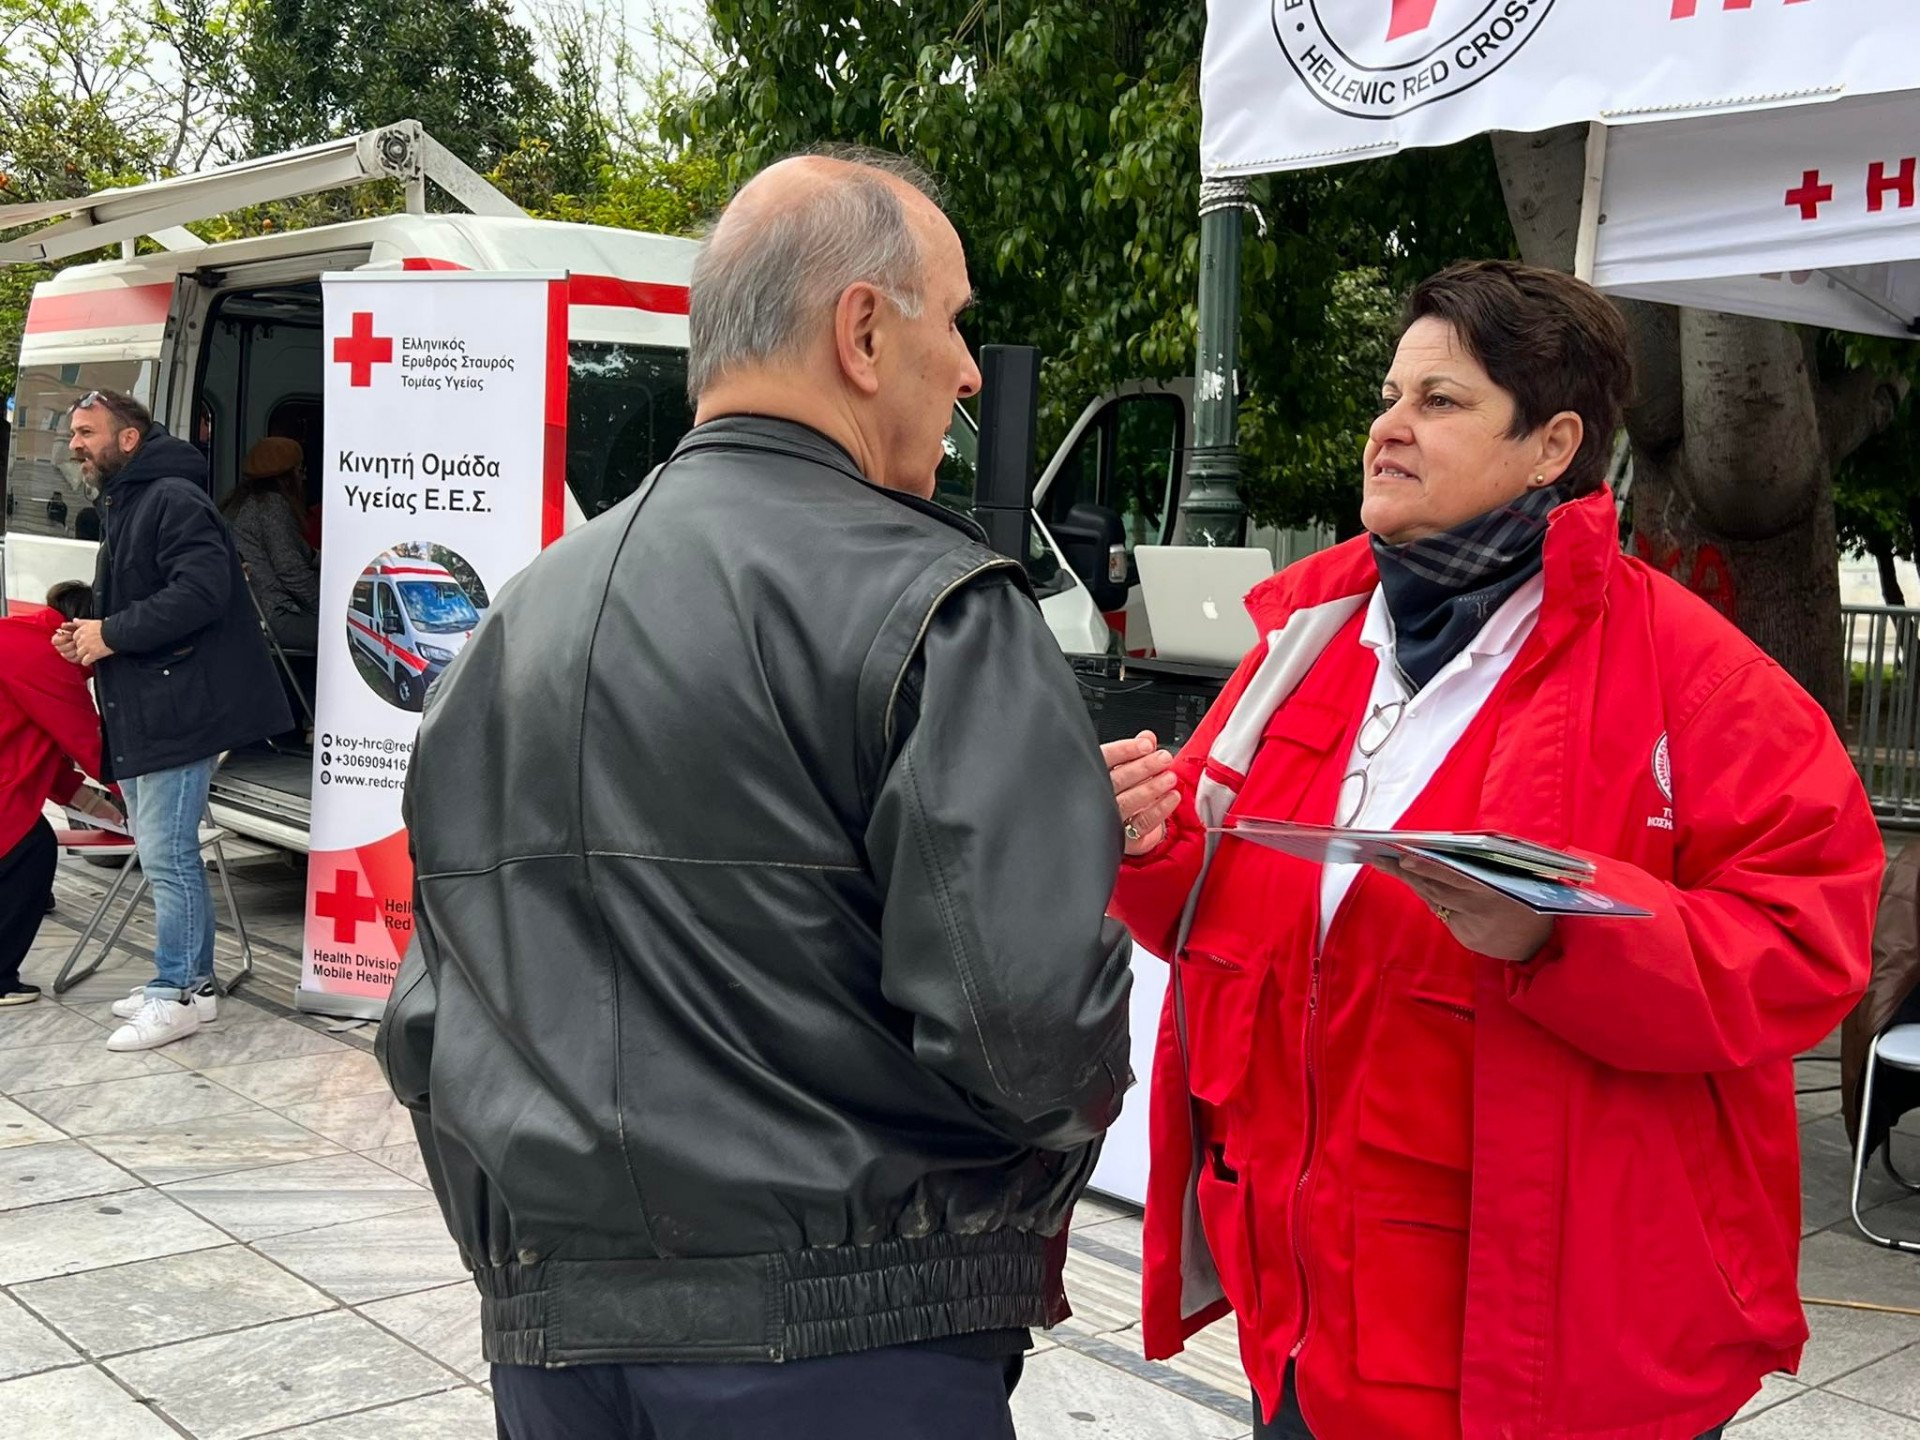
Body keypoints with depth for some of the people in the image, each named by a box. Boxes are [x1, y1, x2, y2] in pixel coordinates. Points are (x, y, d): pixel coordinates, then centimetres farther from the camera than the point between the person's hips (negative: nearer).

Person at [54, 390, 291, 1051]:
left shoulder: (173, 499, -11)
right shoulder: (121, 509, 23)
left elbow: (202, 590, -25)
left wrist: (112, 633, -19)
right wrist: (87, 637, 11)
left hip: (177, 710, -11)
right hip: (142, 716, 11)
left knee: (167, 857, -8)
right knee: (164, 854, 14)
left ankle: (181, 994, -1)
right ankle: (186, 977, 23)